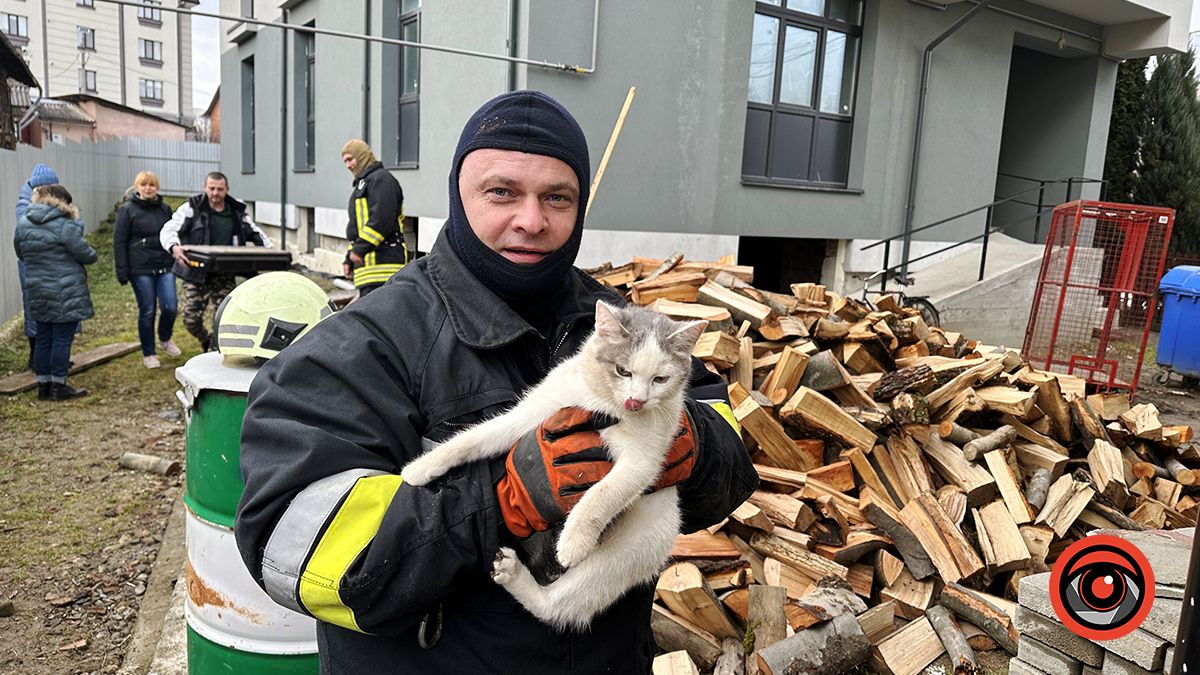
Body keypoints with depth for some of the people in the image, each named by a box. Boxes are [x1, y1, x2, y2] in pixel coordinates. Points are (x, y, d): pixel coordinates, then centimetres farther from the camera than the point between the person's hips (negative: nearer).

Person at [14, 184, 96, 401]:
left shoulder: (23, 224, 6)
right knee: (62, 339, 1)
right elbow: (86, 255, -10)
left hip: (37, 292, 6)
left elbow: (20, 254, 16)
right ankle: (58, 386, 5)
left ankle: (43, 385, 18)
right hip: (66, 293, -6)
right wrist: (92, 254, 12)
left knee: (43, 338, 13)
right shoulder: (65, 226, -15)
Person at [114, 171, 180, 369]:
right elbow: (119, 241, -2)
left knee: (170, 307, -6)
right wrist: (122, 272, -7)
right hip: (141, 269, -3)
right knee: (147, 311, 2)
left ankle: (165, 339, 24)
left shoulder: (165, 209, 11)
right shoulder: (128, 210, -1)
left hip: (165, 267, 3)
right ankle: (148, 354, 16)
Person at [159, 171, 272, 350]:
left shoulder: (238, 212, 9)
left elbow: (256, 234, 20)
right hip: (196, 273, -2)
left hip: (225, 276, 2)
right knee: (191, 319, -1)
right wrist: (174, 247, -31)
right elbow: (168, 230, -9)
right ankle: (207, 342, 29)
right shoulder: (192, 208, -2)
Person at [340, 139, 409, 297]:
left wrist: (359, 248, -20)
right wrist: (349, 259, 24)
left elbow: (381, 219, -19)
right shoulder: (363, 183, 28)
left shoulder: (381, 178, -5)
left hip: (383, 259, -11)